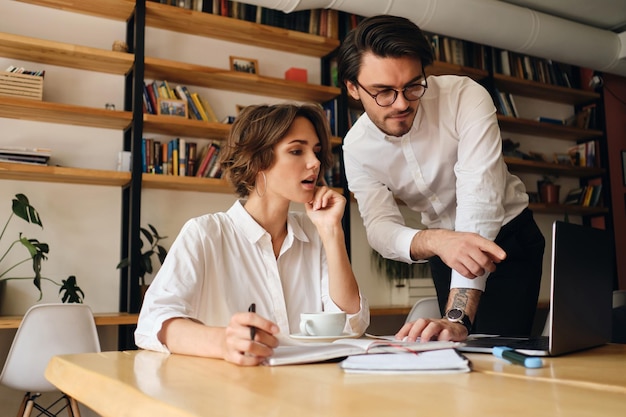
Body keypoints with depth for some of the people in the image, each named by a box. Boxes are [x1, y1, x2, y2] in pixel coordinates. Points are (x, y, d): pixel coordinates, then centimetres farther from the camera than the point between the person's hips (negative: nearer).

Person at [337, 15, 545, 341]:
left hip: (507, 235, -3)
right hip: (444, 250, 4)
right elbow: (380, 226, -21)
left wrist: (457, 317, -43)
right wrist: (434, 241, -45)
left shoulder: (466, 97, -26)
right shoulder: (356, 147, -14)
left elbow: (479, 203, -34)